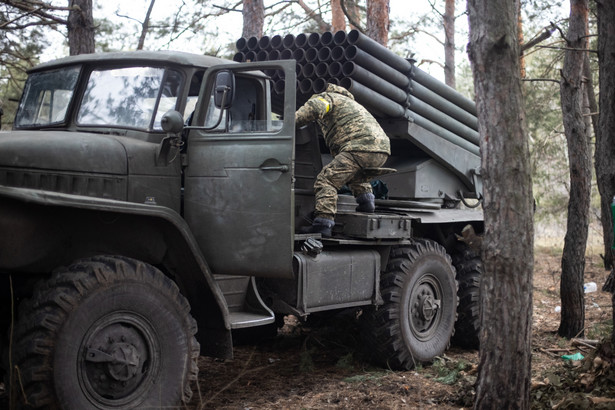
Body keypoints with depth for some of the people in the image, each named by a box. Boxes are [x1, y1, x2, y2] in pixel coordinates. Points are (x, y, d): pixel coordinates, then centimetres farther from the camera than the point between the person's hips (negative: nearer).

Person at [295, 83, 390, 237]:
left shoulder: (326, 97, 16)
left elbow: (313, 108, -13)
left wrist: (291, 123, -3)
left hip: (361, 147, -8)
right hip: (382, 150, 8)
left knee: (326, 180, -9)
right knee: (355, 172, 38)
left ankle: (323, 223, -21)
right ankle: (365, 197, 19)